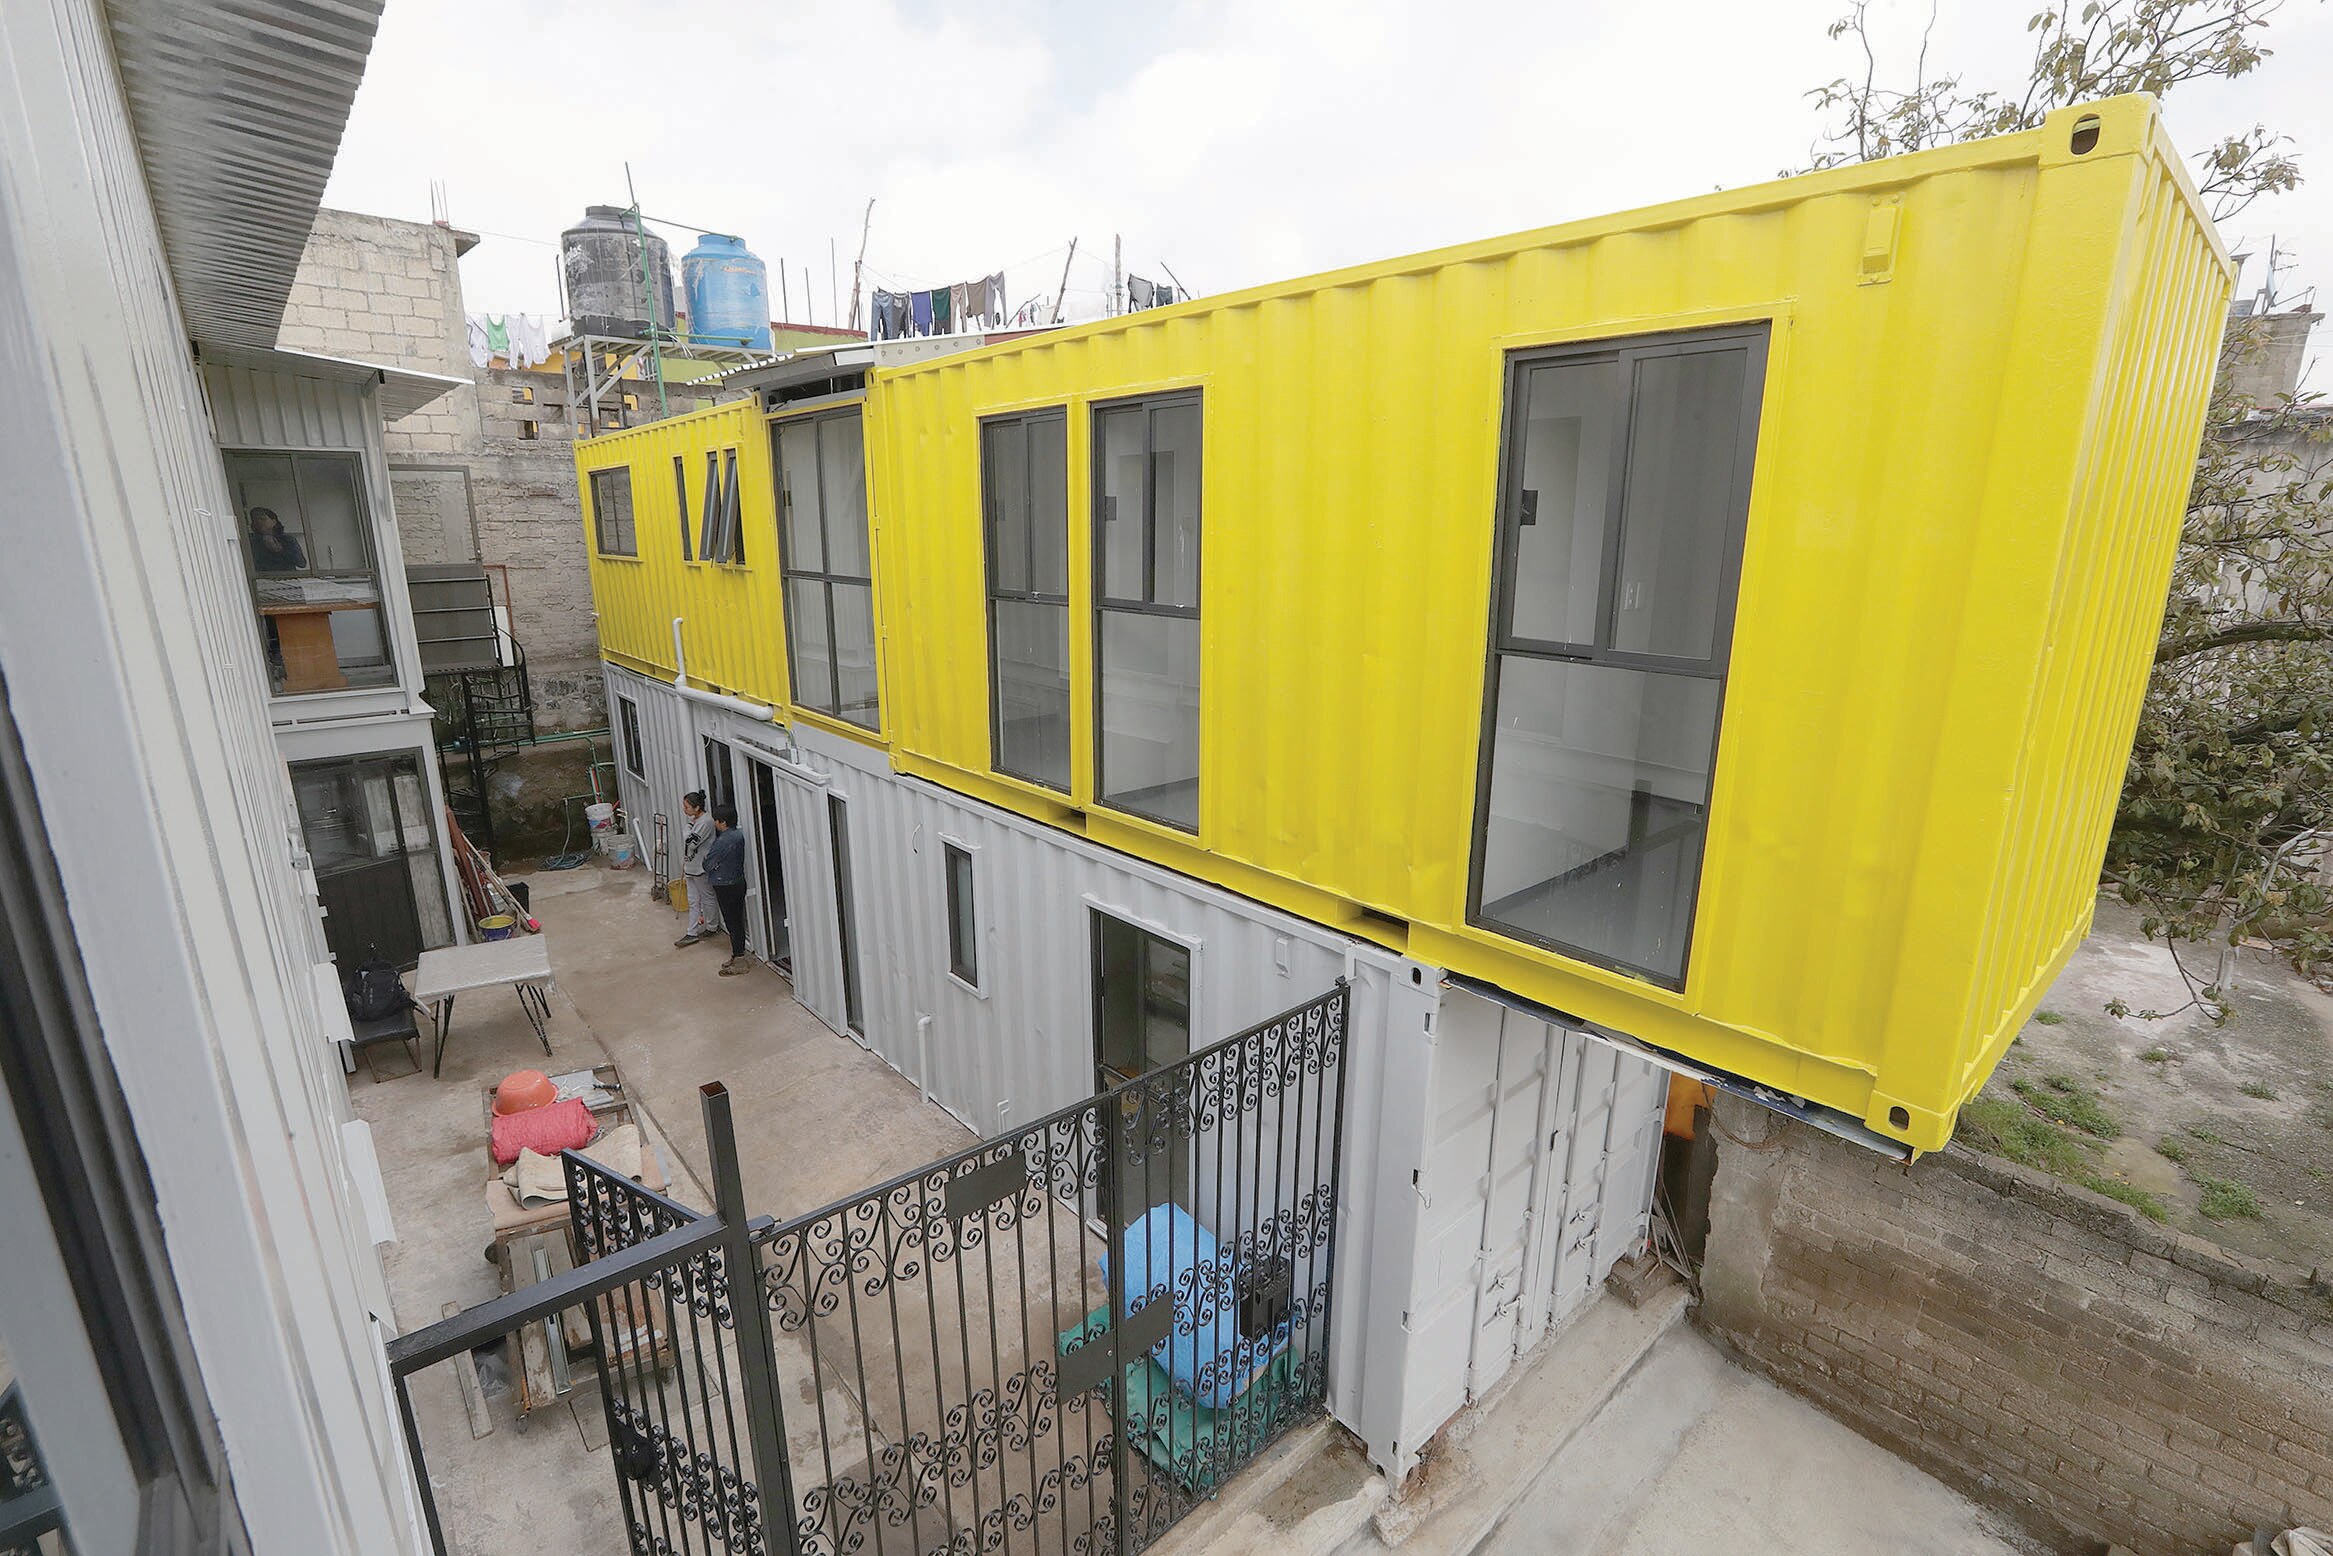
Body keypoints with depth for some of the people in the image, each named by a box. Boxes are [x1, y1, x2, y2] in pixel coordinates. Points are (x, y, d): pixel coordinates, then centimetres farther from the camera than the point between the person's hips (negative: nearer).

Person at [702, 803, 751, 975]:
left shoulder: (722, 842, -24)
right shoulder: (739, 835, 3)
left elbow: (708, 863, -13)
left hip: (726, 886, -9)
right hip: (739, 882, 9)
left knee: (732, 922, 0)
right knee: (737, 920, 16)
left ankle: (739, 959, 7)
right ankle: (739, 955, 27)